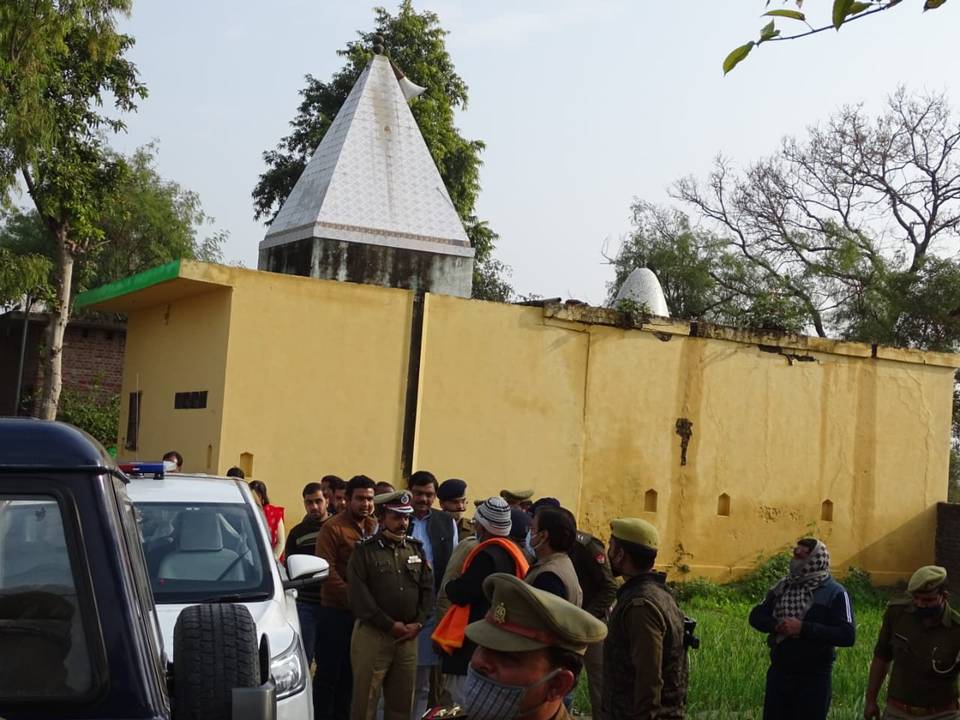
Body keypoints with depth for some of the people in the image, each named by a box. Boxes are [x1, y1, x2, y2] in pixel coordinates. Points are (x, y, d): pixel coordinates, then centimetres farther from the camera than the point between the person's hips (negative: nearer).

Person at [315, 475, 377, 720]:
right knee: (329, 672, 0)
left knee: (350, 673, 13)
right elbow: (327, 571, -13)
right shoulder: (333, 528, -7)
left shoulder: (375, 528, 9)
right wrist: (352, 598, -17)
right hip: (337, 612, -5)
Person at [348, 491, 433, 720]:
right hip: (372, 634, -5)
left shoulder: (416, 549, 12)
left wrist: (418, 624, -4)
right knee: (365, 700, 0)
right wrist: (390, 625, -12)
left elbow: (428, 588, 10)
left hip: (408, 635, 5)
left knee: (402, 701, 11)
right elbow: (359, 596, -11)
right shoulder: (365, 551, -4)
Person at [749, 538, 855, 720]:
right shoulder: (783, 586, 7)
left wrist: (803, 628, -25)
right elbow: (756, 616, 9)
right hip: (779, 673, 5)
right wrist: (776, 625, -13)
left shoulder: (835, 593, -9)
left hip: (813, 678, -5)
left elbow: (847, 635, -19)